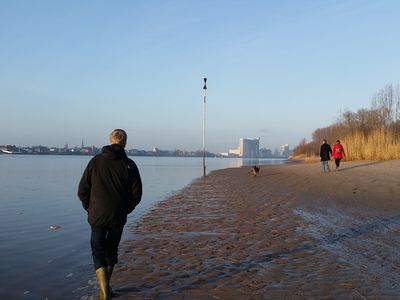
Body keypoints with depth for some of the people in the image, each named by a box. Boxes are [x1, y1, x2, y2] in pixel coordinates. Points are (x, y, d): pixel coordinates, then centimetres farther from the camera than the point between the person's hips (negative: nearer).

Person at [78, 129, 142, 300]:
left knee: (98, 252, 4)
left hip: (97, 216, -1)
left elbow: (82, 190, -1)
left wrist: (90, 209, 11)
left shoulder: (96, 161, -2)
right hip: (118, 217, 1)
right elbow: (136, 194, -2)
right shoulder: (129, 165, -3)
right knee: (111, 251, 18)